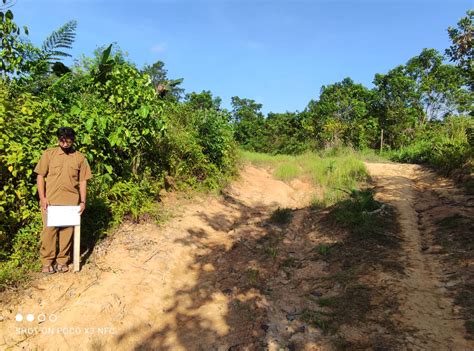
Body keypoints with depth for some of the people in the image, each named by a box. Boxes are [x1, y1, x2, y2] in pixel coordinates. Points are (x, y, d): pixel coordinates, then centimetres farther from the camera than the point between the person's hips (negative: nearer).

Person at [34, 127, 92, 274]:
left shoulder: (80, 158, 4)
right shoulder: (49, 154, 0)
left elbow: (83, 181, 6)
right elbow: (40, 176, 1)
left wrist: (83, 201, 0)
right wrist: (42, 198, -8)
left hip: (71, 202, 1)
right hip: (50, 201, -1)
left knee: (67, 231, 7)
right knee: (49, 230, 4)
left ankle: (62, 260, 22)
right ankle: (47, 261, 20)